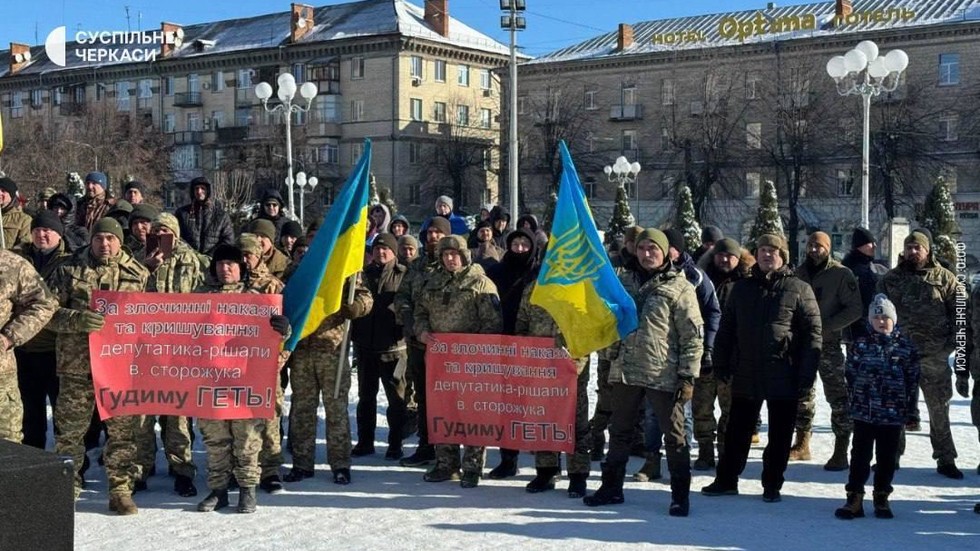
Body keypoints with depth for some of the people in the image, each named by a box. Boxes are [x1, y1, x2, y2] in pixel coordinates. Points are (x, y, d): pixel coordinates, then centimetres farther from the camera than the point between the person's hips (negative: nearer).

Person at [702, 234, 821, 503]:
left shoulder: (799, 289, -2)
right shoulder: (742, 288, 9)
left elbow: (813, 332, -5)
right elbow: (726, 329, 12)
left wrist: (807, 372, -11)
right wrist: (721, 364, 5)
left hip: (784, 377, -3)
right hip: (745, 375, 3)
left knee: (779, 435, 7)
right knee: (737, 431, 11)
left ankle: (772, 485, 18)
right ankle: (726, 480, 21)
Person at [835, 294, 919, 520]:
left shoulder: (905, 347, 1)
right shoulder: (861, 344, 1)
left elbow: (913, 380, 4)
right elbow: (850, 374, 3)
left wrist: (911, 411, 3)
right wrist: (852, 402, -1)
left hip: (893, 414, 0)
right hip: (863, 412, 0)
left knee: (887, 457, 10)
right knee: (860, 455, 4)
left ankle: (882, 497, 22)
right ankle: (854, 498, 9)